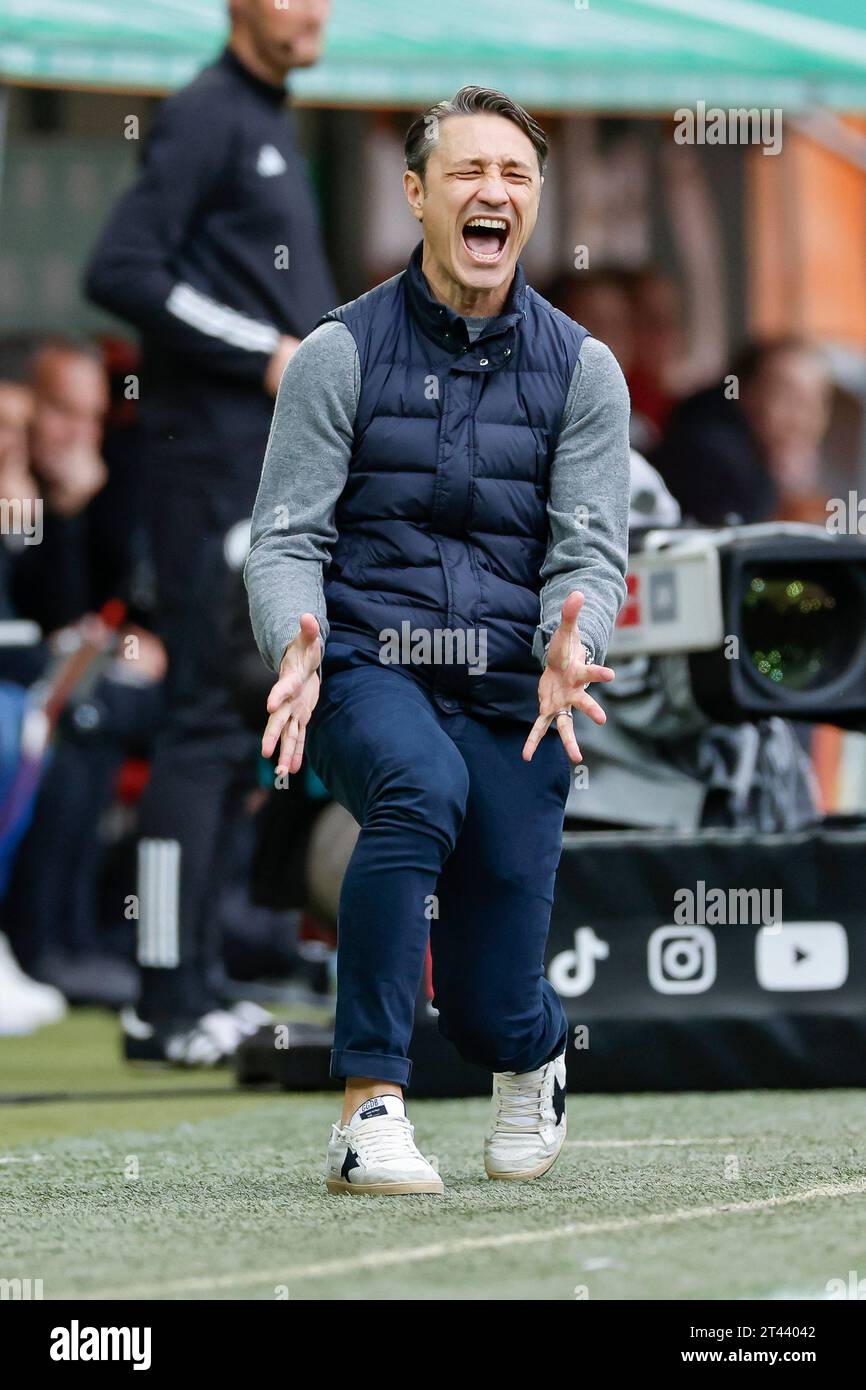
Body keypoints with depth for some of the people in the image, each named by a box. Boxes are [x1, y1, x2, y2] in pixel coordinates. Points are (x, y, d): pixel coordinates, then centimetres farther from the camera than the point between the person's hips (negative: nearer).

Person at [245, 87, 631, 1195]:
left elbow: (591, 551, 0)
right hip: (368, 669, -2)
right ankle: (370, 1113, -31)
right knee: (421, 784, -38)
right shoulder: (341, 353, 2)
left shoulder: (581, 371, 7)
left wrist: (568, 646, -23)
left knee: (490, 1009, -3)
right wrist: (298, 646, -23)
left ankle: (533, 1054, 40)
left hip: (513, 692, 2)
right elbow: (285, 538, -2)